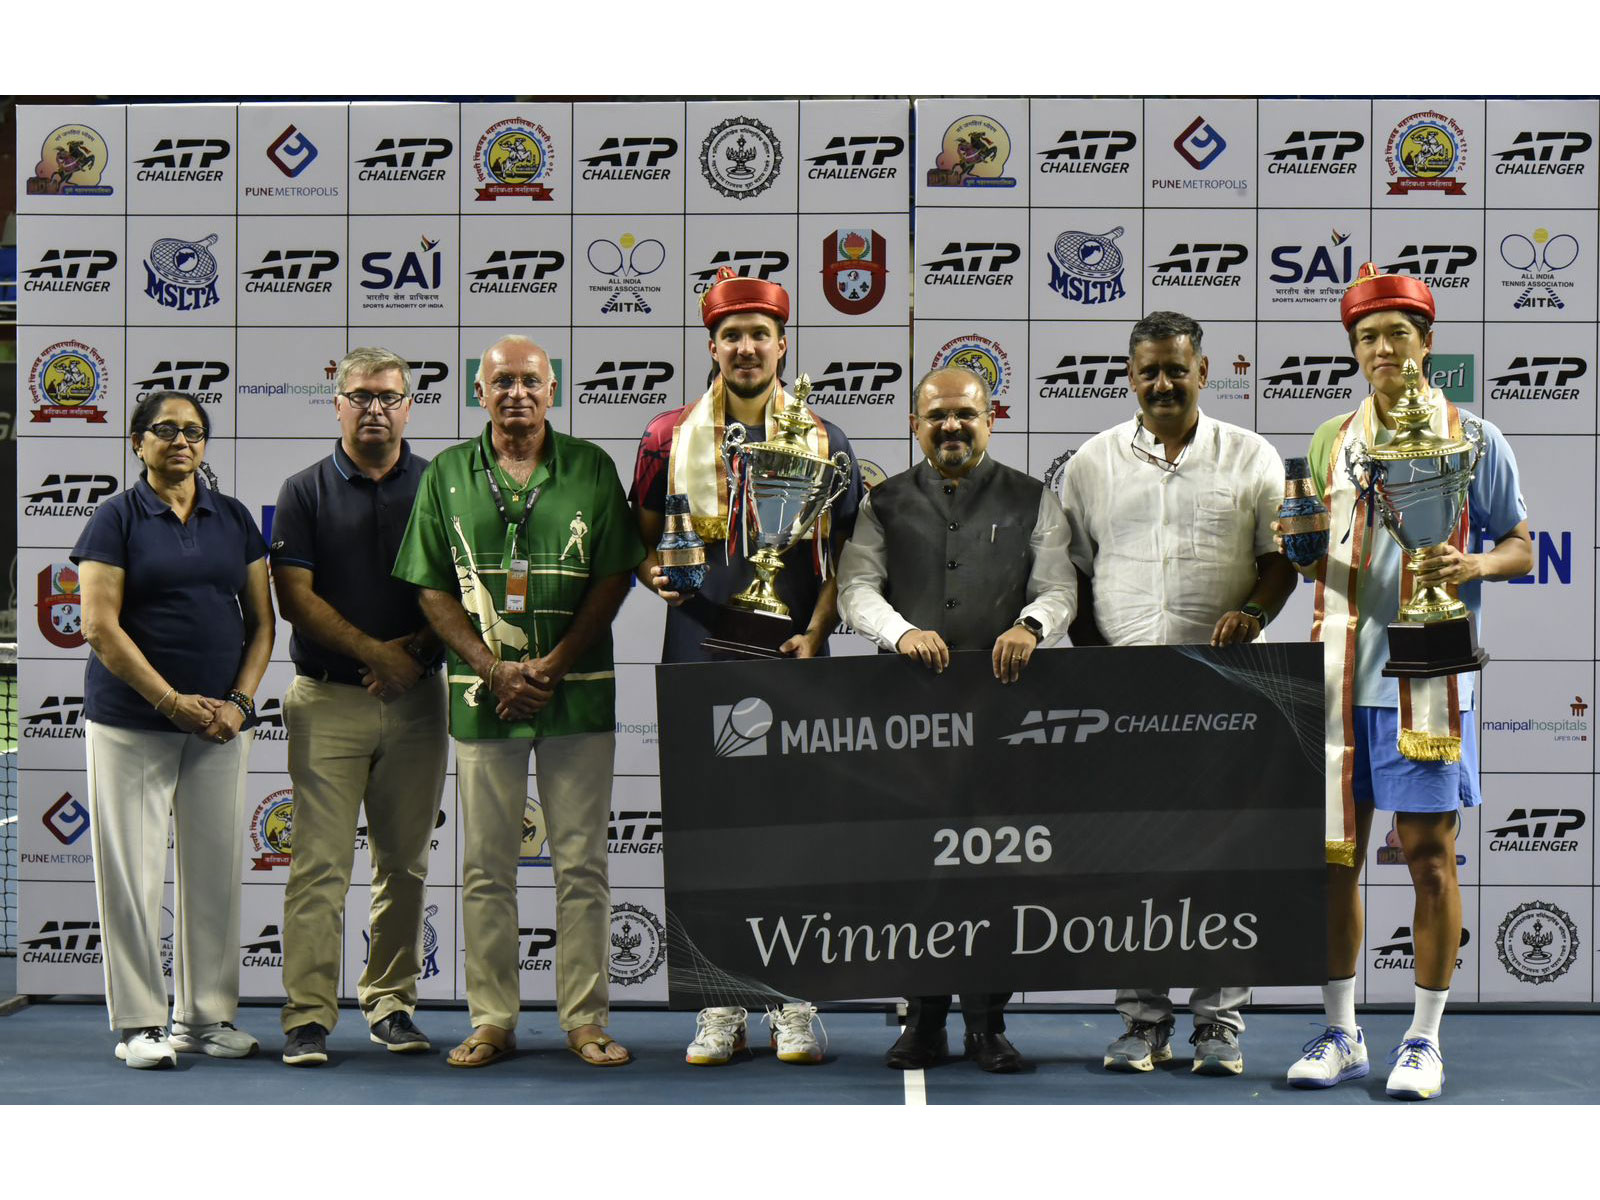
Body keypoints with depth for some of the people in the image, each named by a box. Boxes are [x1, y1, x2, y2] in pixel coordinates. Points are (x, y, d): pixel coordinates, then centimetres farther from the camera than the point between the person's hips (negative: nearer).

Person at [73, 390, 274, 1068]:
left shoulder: (233, 519, 11)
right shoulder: (116, 518, -1)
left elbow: (261, 620, 11)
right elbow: (100, 626, -8)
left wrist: (239, 701, -3)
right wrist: (173, 701, -13)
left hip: (220, 724, 4)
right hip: (131, 722, -3)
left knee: (215, 869, 6)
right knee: (133, 872, -1)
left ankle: (205, 1016, 18)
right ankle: (139, 1024, 8)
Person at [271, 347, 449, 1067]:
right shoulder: (305, 492, 4)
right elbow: (295, 597, -4)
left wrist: (417, 648, -10)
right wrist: (375, 652, -12)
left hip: (415, 700, 2)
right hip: (329, 701, -2)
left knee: (405, 861, 7)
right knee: (320, 862, -5)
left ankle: (390, 1002, 17)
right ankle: (308, 1015, -2)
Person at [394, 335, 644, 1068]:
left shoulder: (591, 469, 4)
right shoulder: (448, 474, 7)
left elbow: (615, 577, 1)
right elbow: (432, 590, 4)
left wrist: (552, 664, -9)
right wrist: (492, 668, -8)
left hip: (578, 691, -1)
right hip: (483, 694, 1)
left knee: (582, 863, 2)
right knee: (486, 867, 5)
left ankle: (586, 1020, 10)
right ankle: (491, 1022, 13)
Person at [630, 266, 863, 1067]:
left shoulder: (823, 440, 6)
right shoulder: (670, 438, 7)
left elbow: (846, 557, 8)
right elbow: (640, 542, 15)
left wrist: (815, 633, -6)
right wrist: (653, 572, -7)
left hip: (792, 661, -1)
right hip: (698, 657, 1)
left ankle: (795, 1007, 10)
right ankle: (720, 1008, 12)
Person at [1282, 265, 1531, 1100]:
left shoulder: (1471, 439, 2)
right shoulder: (1332, 441, 12)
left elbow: (1520, 546, 5)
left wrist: (1473, 565, -16)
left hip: (1426, 672, -3)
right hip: (1340, 674, 4)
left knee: (1429, 852, 0)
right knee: (1333, 852, 6)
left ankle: (1424, 1039, 11)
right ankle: (1340, 1032, 17)